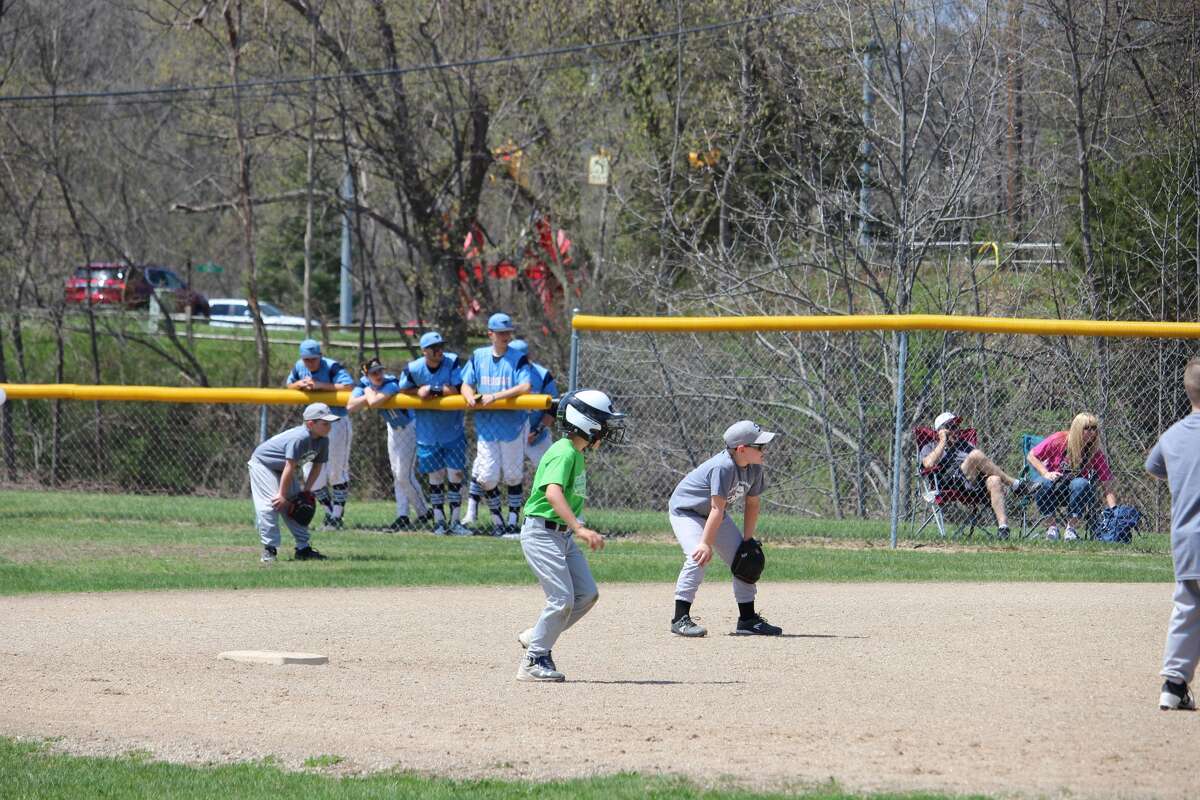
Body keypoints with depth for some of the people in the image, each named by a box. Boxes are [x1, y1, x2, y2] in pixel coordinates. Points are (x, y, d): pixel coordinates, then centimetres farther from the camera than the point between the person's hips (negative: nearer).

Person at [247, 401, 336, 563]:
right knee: (270, 504, -19)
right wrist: (282, 495, -26)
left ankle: (303, 548, 12)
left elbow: (318, 466, 0)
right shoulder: (299, 438, -37)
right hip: (262, 463, -9)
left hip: (281, 470, 9)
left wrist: (306, 491, -4)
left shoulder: (323, 440, -11)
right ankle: (269, 549, -16)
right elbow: (290, 467, -32)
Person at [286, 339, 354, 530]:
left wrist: (319, 385, -29)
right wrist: (300, 384, -7)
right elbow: (289, 385, 17)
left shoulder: (332, 367, -18)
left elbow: (348, 387, -29)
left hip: (337, 422, -6)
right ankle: (329, 511, 20)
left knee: (337, 471, -3)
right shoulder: (299, 367, 2)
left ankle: (337, 516, 5)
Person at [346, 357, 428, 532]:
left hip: (409, 428, -8)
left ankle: (424, 514, 4)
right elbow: (350, 407, -18)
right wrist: (368, 395, -28)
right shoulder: (365, 383, -10)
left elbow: (374, 403, -45)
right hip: (393, 428, 8)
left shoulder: (391, 384, -31)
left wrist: (370, 392, -24)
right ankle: (403, 516, 15)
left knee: (404, 475, -9)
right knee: (397, 474, 10)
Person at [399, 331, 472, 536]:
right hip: (428, 432, 0)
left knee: (455, 474, -3)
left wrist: (431, 391, -19)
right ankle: (439, 521, 15)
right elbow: (403, 390, 5)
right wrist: (420, 391, -12)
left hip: (453, 430, 0)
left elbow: (456, 390, -17)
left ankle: (454, 521, 5)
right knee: (435, 476, 4)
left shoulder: (452, 362, -12)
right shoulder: (414, 369, -10)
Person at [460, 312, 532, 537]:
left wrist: (495, 396, -25)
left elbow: (525, 386, -18)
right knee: (488, 476, -3)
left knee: (513, 476, 3)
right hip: (486, 424, 2)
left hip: (512, 424, -2)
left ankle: (512, 523, 11)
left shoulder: (518, 358, -4)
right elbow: (466, 385, 10)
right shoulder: (478, 357, 6)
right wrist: (471, 397, -14)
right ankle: (497, 521, 14)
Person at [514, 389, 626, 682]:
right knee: (562, 599, -12)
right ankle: (533, 661, -2)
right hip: (542, 533, -10)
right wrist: (579, 528, -40)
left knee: (587, 594, 5)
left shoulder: (576, 454, 12)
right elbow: (553, 492, -33)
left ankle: (535, 637, 16)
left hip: (563, 536, 10)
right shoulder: (565, 454, -18)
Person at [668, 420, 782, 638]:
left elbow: (752, 504, 0)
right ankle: (680, 618, -21)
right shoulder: (724, 467, -35)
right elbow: (717, 508, -36)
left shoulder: (755, 469, -11)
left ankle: (748, 619, 13)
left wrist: (748, 540, -3)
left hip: (715, 516, 8)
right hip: (685, 511, -8)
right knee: (698, 559, -26)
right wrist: (705, 543, -34)